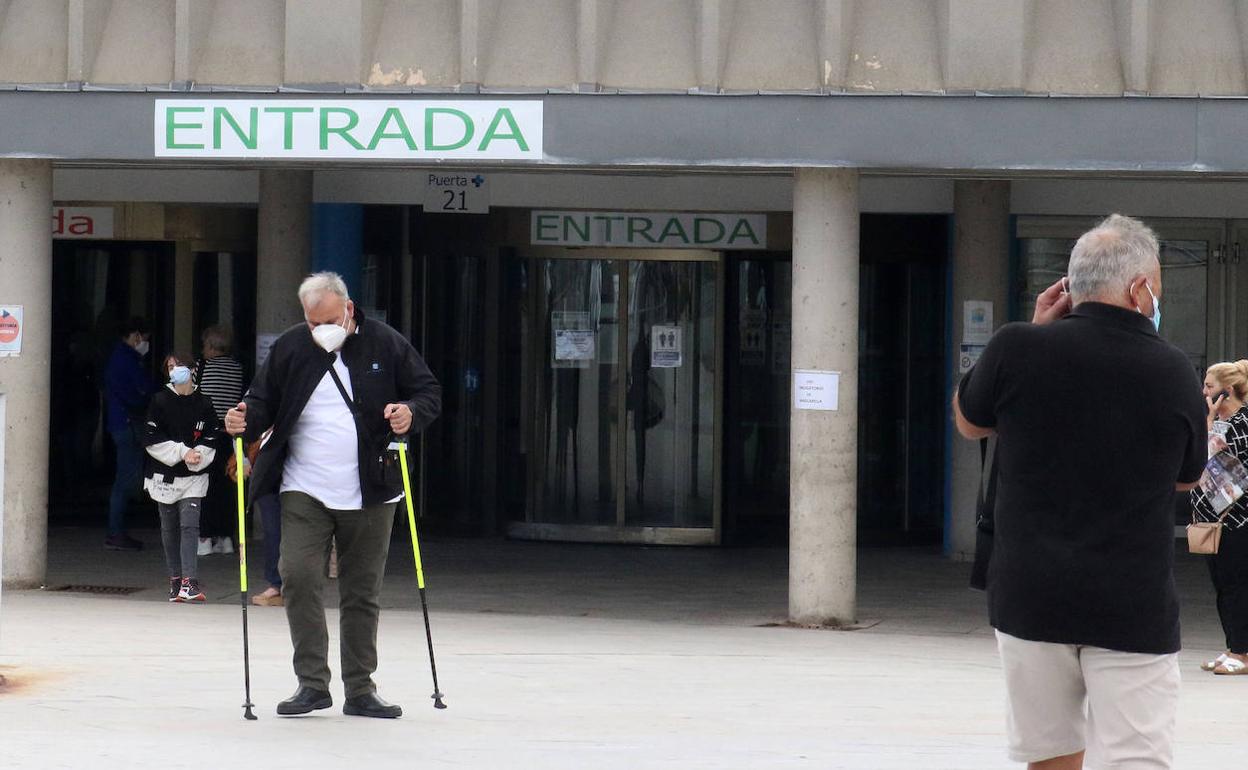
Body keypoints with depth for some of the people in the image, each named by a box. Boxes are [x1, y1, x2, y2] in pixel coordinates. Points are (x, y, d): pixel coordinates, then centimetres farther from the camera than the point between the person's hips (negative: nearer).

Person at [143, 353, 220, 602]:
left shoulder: (203, 404, 2)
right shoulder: (160, 402, -1)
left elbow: (211, 440, 4)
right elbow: (152, 440, -6)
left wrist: (198, 456, -15)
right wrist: (183, 453, -14)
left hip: (193, 477, -1)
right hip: (165, 475, 1)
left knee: (190, 525, -12)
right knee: (170, 528, 9)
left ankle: (189, 582, -18)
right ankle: (175, 579, 20)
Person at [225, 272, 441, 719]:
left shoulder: (385, 344, 1)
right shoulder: (289, 349, 3)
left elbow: (429, 394, 5)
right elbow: (263, 401, 10)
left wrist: (411, 412, -17)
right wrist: (244, 422, -12)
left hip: (369, 495, 0)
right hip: (305, 492, 0)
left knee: (362, 592, 6)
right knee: (298, 578, -13)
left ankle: (359, 690, 14)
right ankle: (312, 683, -4)